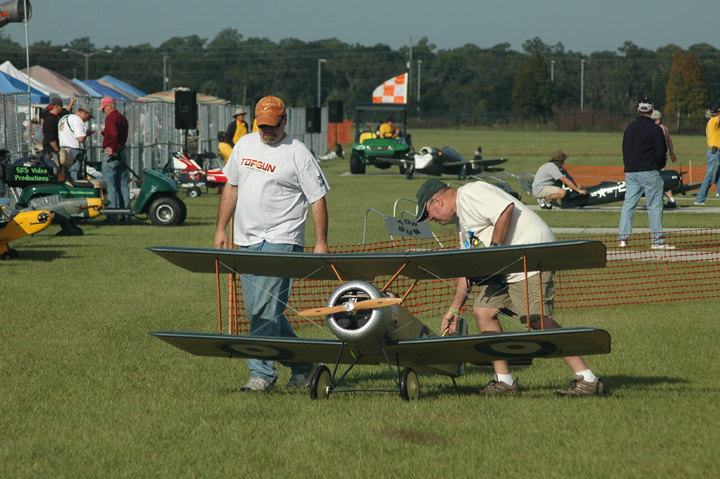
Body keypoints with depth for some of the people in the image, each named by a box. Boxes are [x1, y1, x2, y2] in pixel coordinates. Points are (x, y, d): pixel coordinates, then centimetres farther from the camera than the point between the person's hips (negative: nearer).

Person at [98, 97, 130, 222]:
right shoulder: (123, 119, 14)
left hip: (110, 154, -8)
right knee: (123, 185, 11)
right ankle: (126, 215, 11)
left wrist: (112, 149, -18)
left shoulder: (110, 118, -12)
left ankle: (112, 216, -6)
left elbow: (114, 134, -27)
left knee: (110, 185, -5)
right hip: (122, 154, 8)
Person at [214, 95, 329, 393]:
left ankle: (262, 373, -13)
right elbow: (231, 187, 21)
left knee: (265, 308, -15)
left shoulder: (298, 154, -6)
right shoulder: (245, 145, 12)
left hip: (280, 240, -7)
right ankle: (302, 365, 20)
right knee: (256, 311, 8)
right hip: (246, 240, 7)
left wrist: (321, 243, -11)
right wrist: (221, 228, 16)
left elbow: (318, 199, -6)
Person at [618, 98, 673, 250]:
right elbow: (662, 152, -9)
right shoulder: (655, 129, -8)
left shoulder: (630, 128, 11)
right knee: (654, 206, -2)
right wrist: (660, 165, 8)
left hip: (630, 173, 6)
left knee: (628, 204, 6)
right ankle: (657, 240, -3)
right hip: (649, 172, -6)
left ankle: (623, 238, 0)